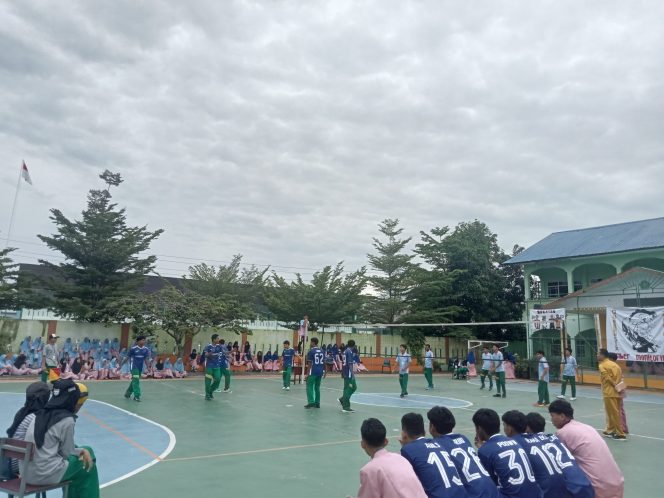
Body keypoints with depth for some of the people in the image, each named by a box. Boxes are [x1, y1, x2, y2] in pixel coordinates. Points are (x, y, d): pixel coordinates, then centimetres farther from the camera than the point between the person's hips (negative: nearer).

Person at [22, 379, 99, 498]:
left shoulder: (43, 414, 7)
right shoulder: (67, 420, -15)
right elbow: (68, 453, -5)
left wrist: (82, 451, 7)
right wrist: (83, 451, 13)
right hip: (45, 473, -8)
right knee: (89, 466, 12)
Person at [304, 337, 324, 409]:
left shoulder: (311, 351, -8)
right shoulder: (321, 351, 10)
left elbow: (310, 364, -10)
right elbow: (324, 362, 12)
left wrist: (308, 373, -7)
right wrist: (324, 371, 21)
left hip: (313, 372, -6)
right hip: (320, 372, 6)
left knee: (310, 387, 1)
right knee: (317, 387, 14)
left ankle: (311, 402, -6)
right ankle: (317, 403, 15)